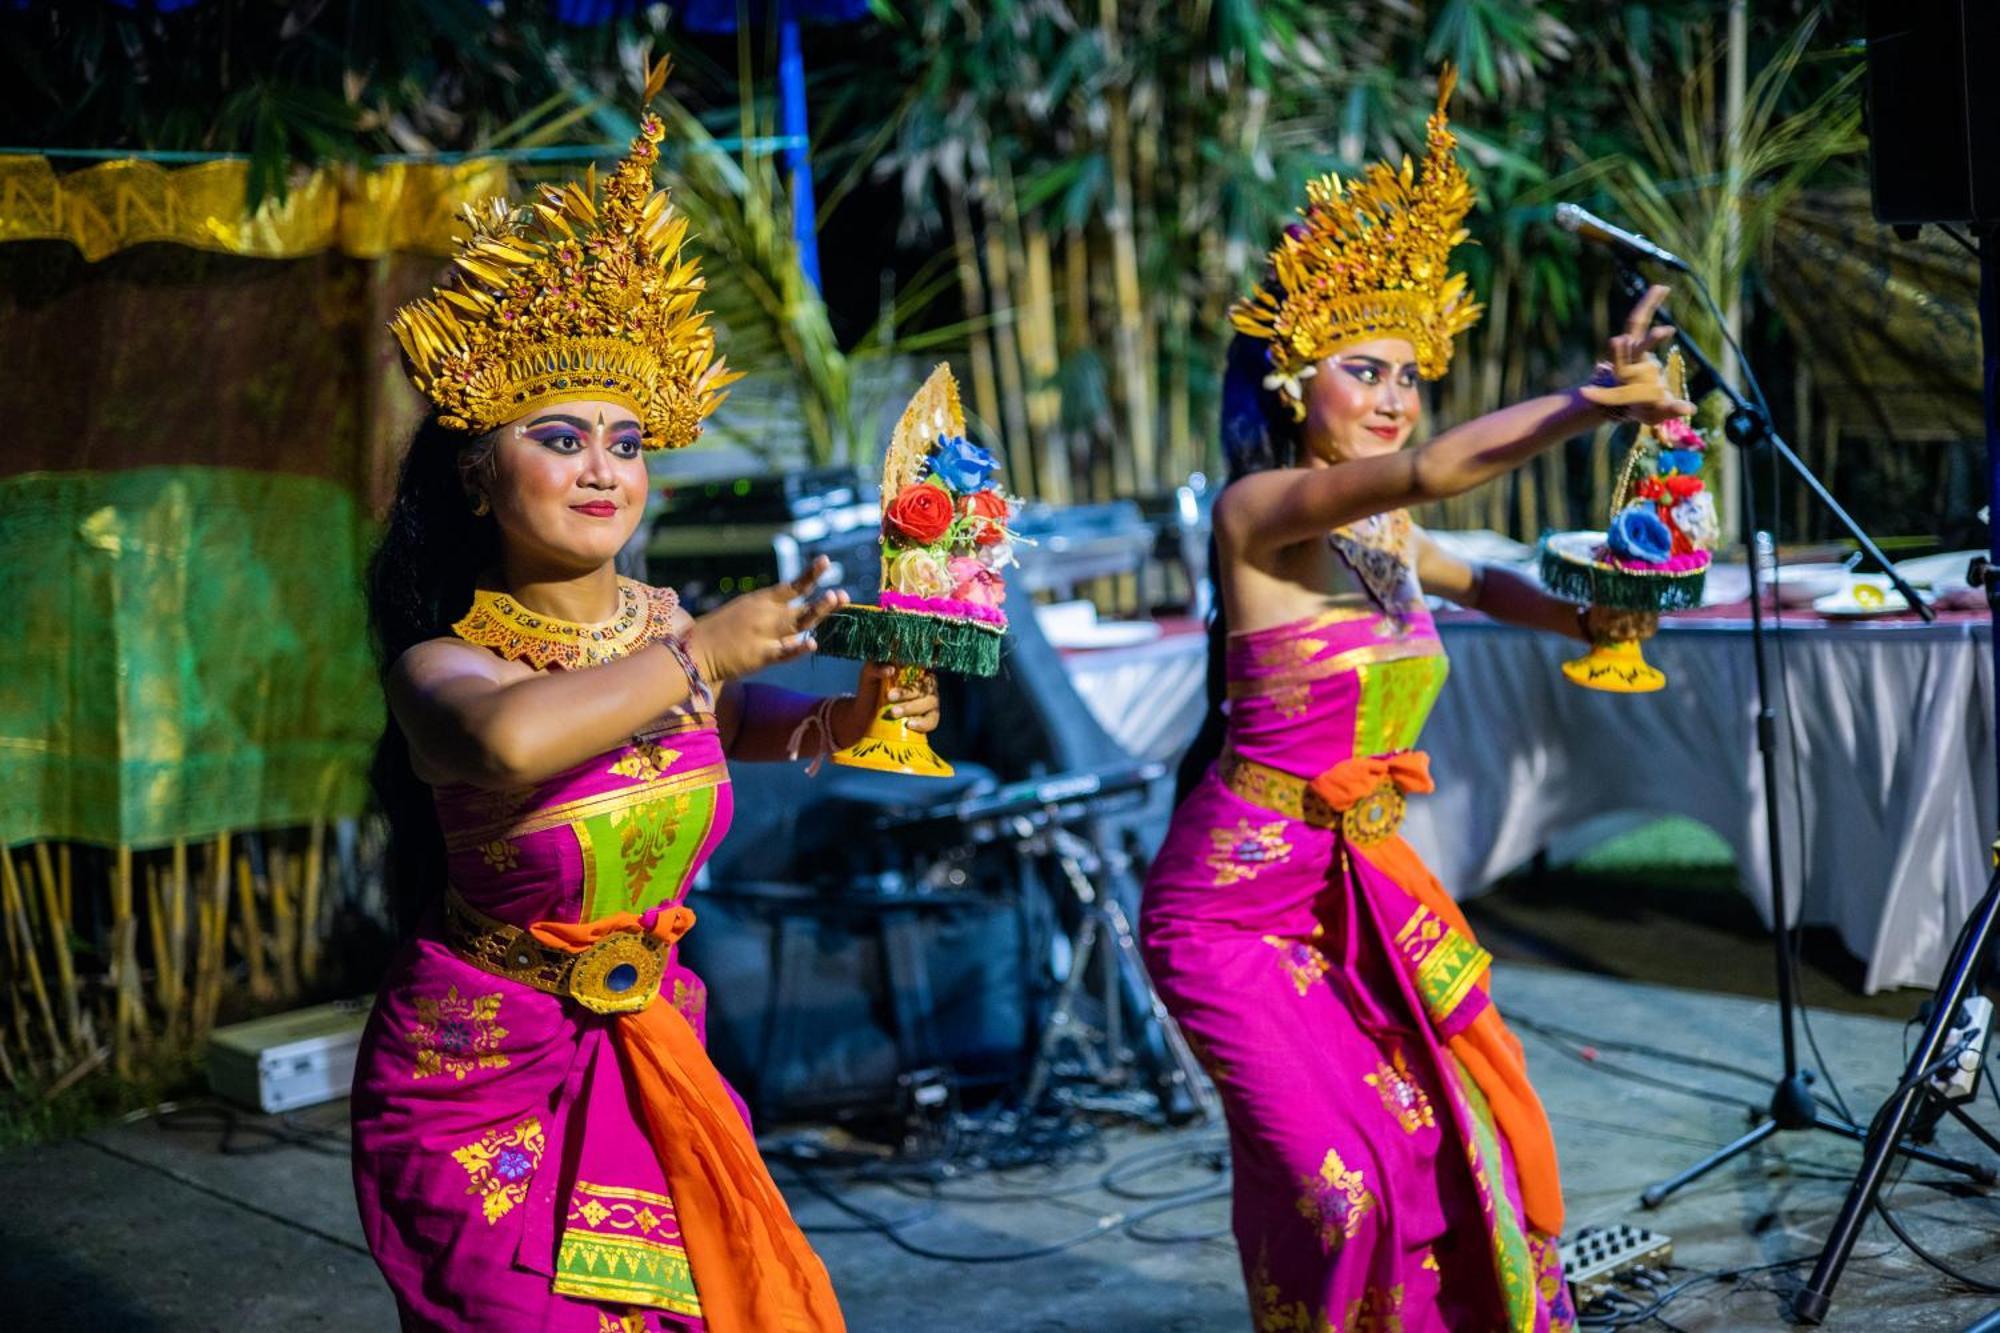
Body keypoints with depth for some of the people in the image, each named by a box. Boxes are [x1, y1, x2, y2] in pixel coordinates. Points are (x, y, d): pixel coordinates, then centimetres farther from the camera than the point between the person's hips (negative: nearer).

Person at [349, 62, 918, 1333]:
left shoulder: (662, 627, -3)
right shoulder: (445, 663, -20)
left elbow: (741, 721, 18)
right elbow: (511, 739, -45)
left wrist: (854, 716, -3)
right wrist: (704, 652, -33)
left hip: (653, 1056, 5)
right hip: (485, 1084, -5)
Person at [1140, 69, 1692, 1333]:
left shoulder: (1386, 534, 8)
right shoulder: (1260, 507, -16)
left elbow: (1480, 581, 30)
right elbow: (1433, 468, -33)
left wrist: (1579, 617, 12)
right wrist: (1598, 397, -35)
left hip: (1370, 887, 7)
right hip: (1235, 905, -7)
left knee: (1466, 1127, 5)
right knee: (1335, 1173, -12)